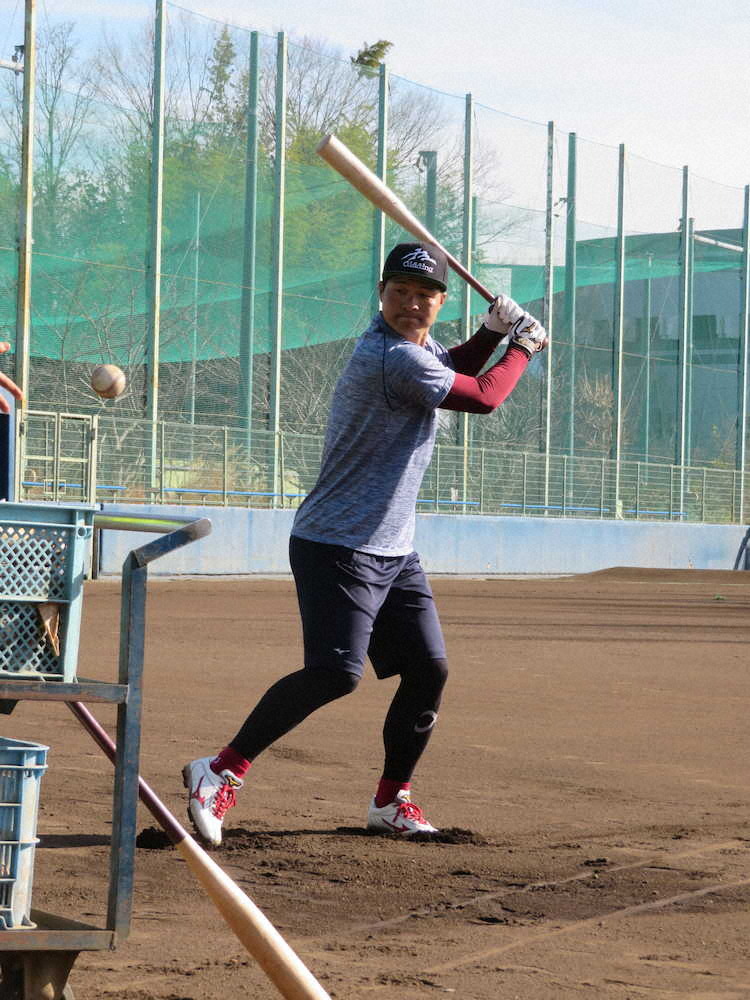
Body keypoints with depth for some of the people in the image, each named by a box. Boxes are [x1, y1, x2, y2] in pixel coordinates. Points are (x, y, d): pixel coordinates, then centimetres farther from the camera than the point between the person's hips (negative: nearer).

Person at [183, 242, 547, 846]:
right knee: (336, 672, -23)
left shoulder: (418, 346, 11)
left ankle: (392, 799, 22)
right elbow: (483, 397, -16)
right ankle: (222, 771, -18)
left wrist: (494, 330, 11)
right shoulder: (392, 357, -19)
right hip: (338, 546, -10)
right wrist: (525, 347, 1)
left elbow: (453, 370, 31)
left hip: (394, 550, 10)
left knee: (429, 668, 9)